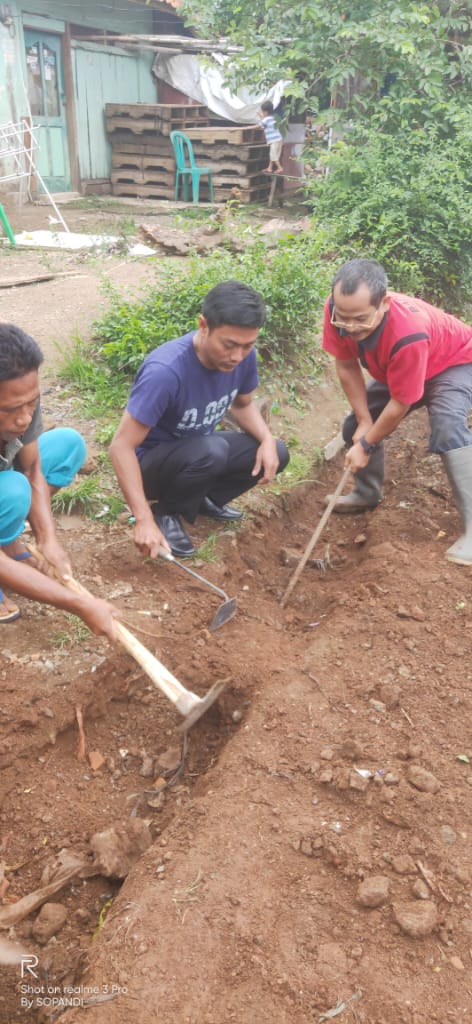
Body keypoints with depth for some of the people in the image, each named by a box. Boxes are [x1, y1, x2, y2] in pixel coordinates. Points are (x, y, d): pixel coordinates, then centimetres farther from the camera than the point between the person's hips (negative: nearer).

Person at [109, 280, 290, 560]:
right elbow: (122, 446, -31)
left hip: (198, 451, 6)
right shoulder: (165, 370, -35)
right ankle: (166, 512, -7)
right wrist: (144, 520, -36)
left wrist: (267, 439, -15)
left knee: (276, 454, -9)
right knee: (212, 450, -35)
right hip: (150, 463, -6)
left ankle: (202, 498, 11)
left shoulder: (243, 355, -15)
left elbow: (243, 404, 6)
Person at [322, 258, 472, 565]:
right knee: (356, 425, 3)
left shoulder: (409, 334, -45)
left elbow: (399, 405, -32)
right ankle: (367, 494, 28)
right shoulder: (339, 311, -30)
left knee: (447, 428, -33)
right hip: (395, 371, 7)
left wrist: (366, 445, -19)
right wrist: (364, 422, -15)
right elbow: (347, 366, -12)